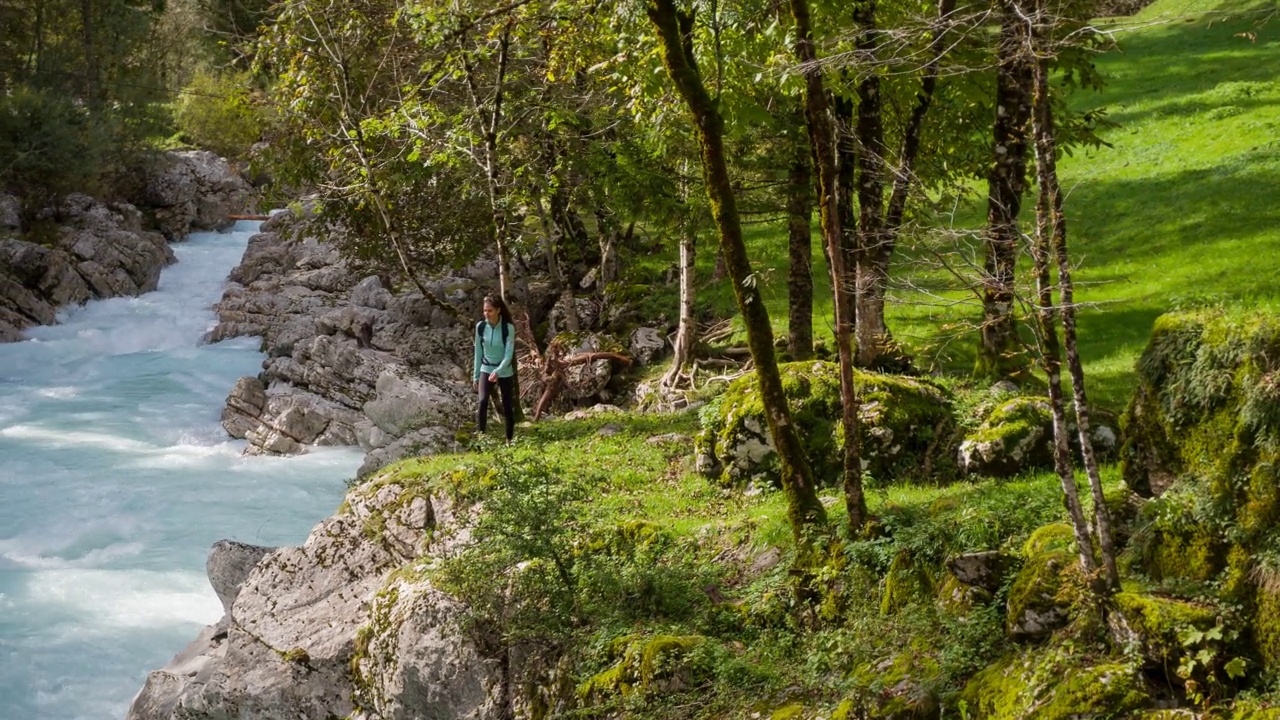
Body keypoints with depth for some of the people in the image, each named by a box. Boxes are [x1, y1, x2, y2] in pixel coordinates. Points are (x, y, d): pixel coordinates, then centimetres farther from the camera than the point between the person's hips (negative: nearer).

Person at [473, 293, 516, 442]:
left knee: (507, 406, 6)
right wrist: (476, 375, 7)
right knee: (482, 401, -19)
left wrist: (498, 371, -33)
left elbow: (509, 354, -19)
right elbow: (478, 352, 3)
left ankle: (510, 439, 21)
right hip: (486, 370, 2)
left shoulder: (508, 328, -16)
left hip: (505, 372, -2)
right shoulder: (480, 327, -7)